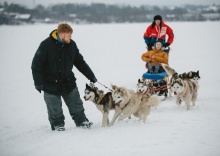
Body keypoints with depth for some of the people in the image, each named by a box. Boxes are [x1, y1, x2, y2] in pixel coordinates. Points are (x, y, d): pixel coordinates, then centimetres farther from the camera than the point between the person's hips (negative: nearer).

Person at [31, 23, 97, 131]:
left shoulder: (71, 44, -2)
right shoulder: (46, 45, -17)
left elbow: (80, 62, 10)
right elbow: (36, 65, -13)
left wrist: (91, 76, 11)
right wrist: (38, 83, -16)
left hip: (69, 83, 4)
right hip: (51, 84, -4)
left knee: (76, 105, 10)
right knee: (55, 109, 7)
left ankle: (81, 121, 26)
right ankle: (57, 124, 25)